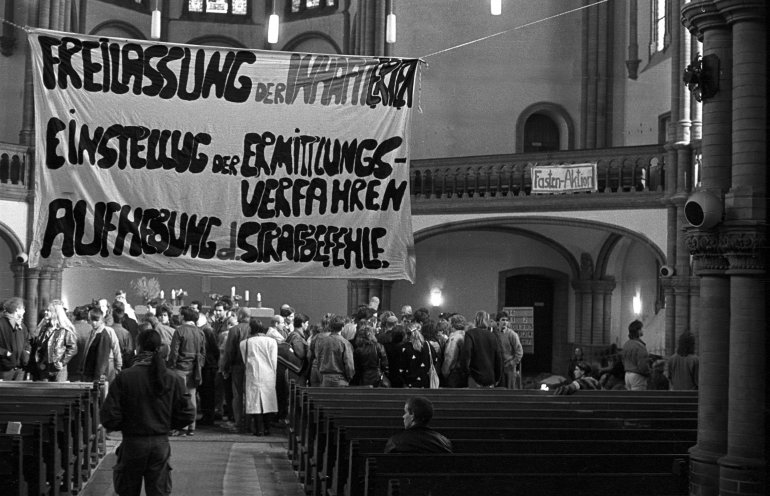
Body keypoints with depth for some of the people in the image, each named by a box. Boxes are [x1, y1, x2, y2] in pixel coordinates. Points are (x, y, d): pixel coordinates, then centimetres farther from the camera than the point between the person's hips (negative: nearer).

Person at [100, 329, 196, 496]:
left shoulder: (124, 377, -11)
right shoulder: (173, 379, -4)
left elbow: (109, 419, -11)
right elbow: (187, 415, -2)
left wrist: (126, 425, 9)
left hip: (132, 444, -2)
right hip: (161, 443, 2)